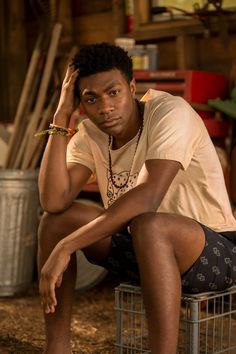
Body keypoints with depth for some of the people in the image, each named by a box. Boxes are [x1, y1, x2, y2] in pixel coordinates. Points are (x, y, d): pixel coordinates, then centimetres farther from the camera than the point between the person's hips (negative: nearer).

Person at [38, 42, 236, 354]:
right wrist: (61, 115, -17)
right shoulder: (89, 135, -2)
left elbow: (147, 198, -34)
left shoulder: (171, 112, -20)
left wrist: (66, 247, -34)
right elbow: (54, 201, -18)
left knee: (147, 225, -38)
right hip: (144, 250, 7)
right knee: (58, 216, -9)